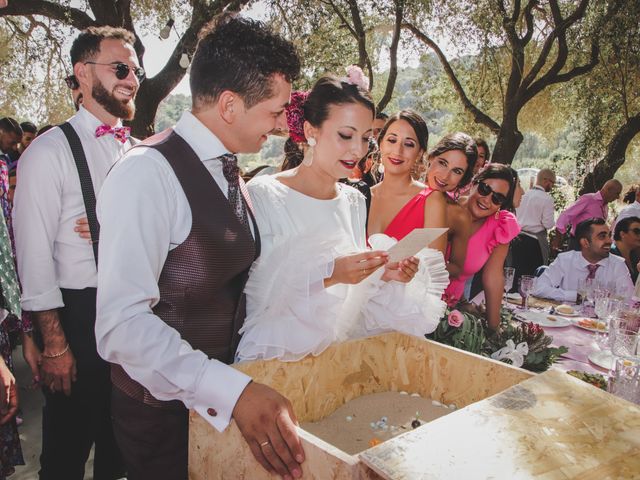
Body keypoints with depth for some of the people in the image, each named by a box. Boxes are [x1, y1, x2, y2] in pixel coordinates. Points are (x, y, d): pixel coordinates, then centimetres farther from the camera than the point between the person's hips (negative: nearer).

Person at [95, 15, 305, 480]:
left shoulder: (227, 170, 5)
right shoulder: (148, 172, -23)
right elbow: (122, 323, -29)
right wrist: (233, 390, -37)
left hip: (221, 397, 8)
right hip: (164, 410, -8)